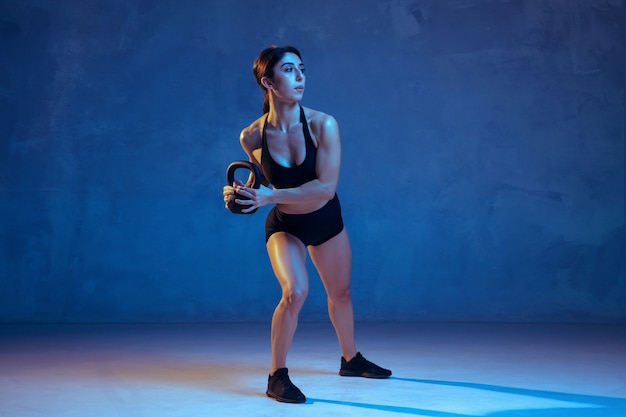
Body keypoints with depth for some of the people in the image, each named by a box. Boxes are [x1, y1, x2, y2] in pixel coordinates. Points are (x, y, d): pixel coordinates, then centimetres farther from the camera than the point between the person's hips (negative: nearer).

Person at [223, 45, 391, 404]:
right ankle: (278, 376, -7)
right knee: (295, 292, -25)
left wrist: (269, 196, -35)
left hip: (327, 220, 2)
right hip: (284, 226, -2)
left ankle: (351, 359, 45)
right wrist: (244, 193, -19)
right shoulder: (252, 137, -19)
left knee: (340, 293, 18)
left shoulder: (323, 125, -23)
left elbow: (326, 187, -29)